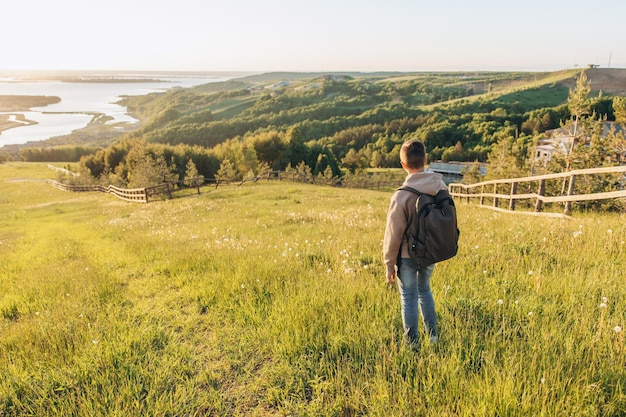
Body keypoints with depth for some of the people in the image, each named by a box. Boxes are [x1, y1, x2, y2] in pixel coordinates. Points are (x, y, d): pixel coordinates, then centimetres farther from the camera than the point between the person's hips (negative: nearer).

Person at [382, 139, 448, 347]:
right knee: (424, 290, 26)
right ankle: (432, 335, 33)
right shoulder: (441, 187, -8)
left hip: (408, 256, -5)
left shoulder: (402, 195, -22)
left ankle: (413, 343, 24)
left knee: (409, 298, 11)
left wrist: (389, 265, -4)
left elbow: (394, 234, -15)